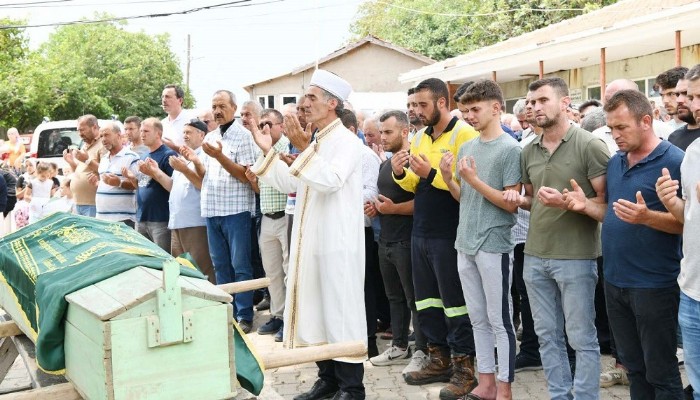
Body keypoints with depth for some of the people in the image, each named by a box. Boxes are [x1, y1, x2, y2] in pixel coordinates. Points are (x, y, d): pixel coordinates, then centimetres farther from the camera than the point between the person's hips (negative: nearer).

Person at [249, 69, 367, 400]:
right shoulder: (314, 142, 15)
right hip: (311, 241, 9)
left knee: (341, 311, -4)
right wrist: (269, 152, 9)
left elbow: (331, 180, -26)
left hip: (337, 243, -9)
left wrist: (304, 149, -30)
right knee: (316, 310, 12)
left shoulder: (347, 141, -10)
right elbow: (289, 184, 17)